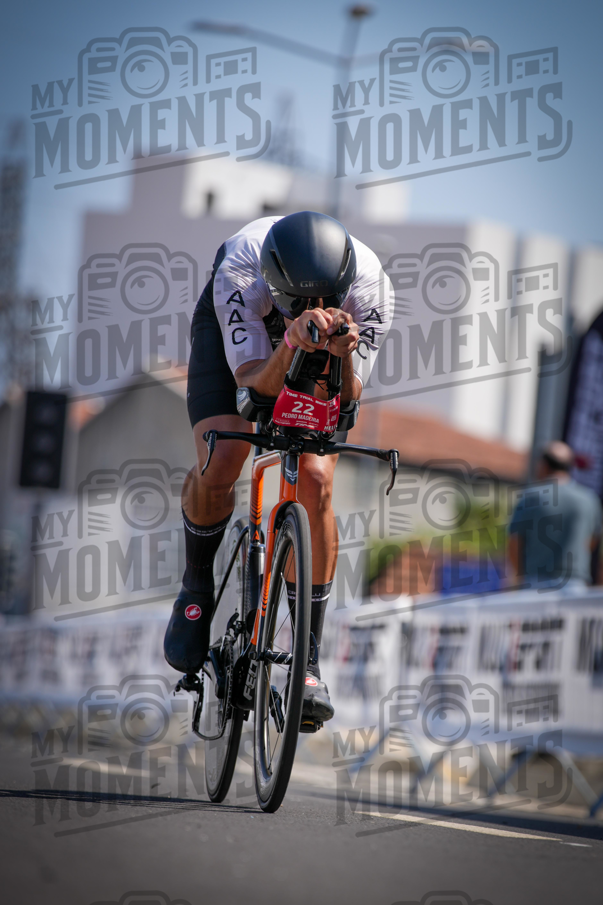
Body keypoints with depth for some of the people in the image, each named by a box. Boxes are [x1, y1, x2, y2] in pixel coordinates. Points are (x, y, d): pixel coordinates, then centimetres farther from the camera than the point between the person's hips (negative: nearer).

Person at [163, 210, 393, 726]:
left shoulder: (371, 287, -36)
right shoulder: (241, 271, -40)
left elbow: (344, 402, -32)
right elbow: (254, 388, -41)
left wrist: (342, 354, -54)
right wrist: (292, 343, -61)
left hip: (318, 360, 1)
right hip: (235, 329, -1)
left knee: (316, 483, -17)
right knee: (222, 461, -25)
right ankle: (197, 587, 6)